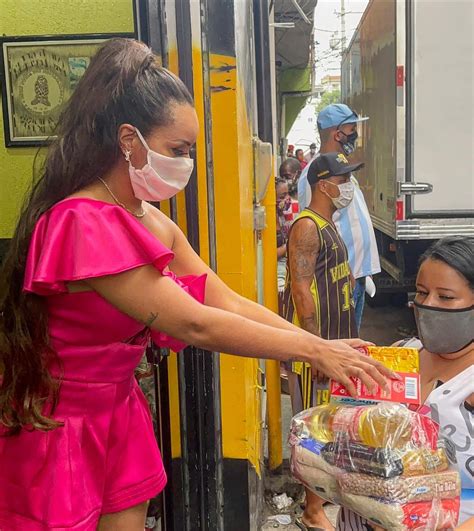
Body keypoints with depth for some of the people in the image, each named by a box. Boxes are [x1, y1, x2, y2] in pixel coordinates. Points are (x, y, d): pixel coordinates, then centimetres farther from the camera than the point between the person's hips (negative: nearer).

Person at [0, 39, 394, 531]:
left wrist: (322, 346, -10)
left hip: (119, 412, 8)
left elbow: (227, 303, -2)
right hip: (55, 429, -7)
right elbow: (194, 324, -29)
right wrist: (312, 350, -23)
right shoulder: (83, 224, -27)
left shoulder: (154, 224, 1)